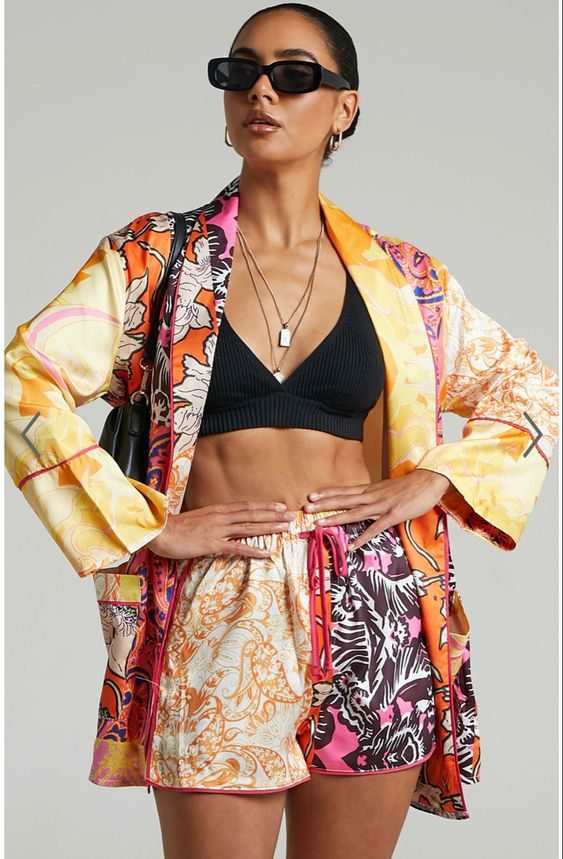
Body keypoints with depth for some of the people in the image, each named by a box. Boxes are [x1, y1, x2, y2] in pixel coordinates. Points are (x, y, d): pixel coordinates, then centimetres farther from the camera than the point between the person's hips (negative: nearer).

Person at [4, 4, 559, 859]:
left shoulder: (399, 276, 8)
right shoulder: (154, 259, 3)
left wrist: (438, 476, 2)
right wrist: (148, 526, -10)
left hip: (373, 625, 2)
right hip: (215, 619, -2)